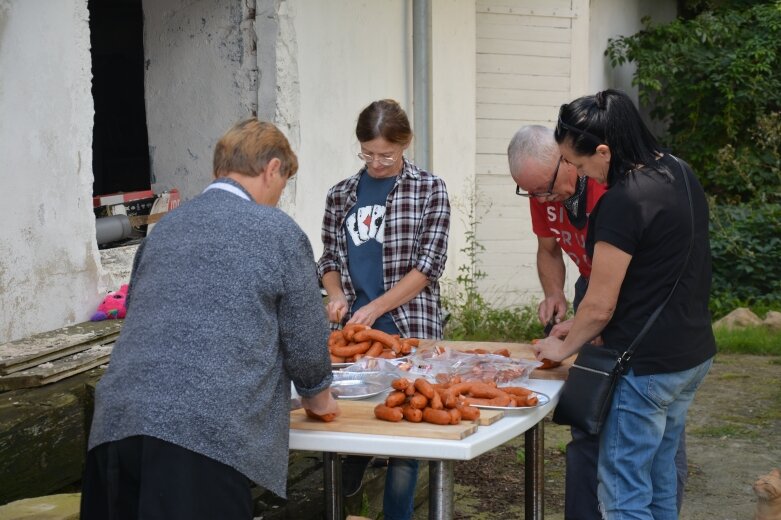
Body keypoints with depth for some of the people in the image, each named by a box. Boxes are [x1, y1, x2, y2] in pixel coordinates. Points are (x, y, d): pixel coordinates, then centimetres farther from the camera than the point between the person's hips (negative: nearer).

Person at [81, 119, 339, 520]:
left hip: (117, 421, 6)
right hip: (205, 431, -6)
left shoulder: (166, 226, 19)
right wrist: (318, 398, 26)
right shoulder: (279, 231, 2)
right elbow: (305, 341, 5)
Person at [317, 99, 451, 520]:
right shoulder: (341, 195, 10)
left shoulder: (429, 190, 0)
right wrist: (336, 293, -5)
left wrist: (376, 307, -14)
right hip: (352, 328, 3)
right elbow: (329, 258, 17)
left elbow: (428, 264, -6)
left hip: (408, 327, -3)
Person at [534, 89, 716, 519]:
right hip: (694, 354, 10)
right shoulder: (680, 173, 5)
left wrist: (564, 347, 2)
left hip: (647, 368, -10)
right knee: (659, 482, 19)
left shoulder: (623, 202, -23)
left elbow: (600, 306, -17)